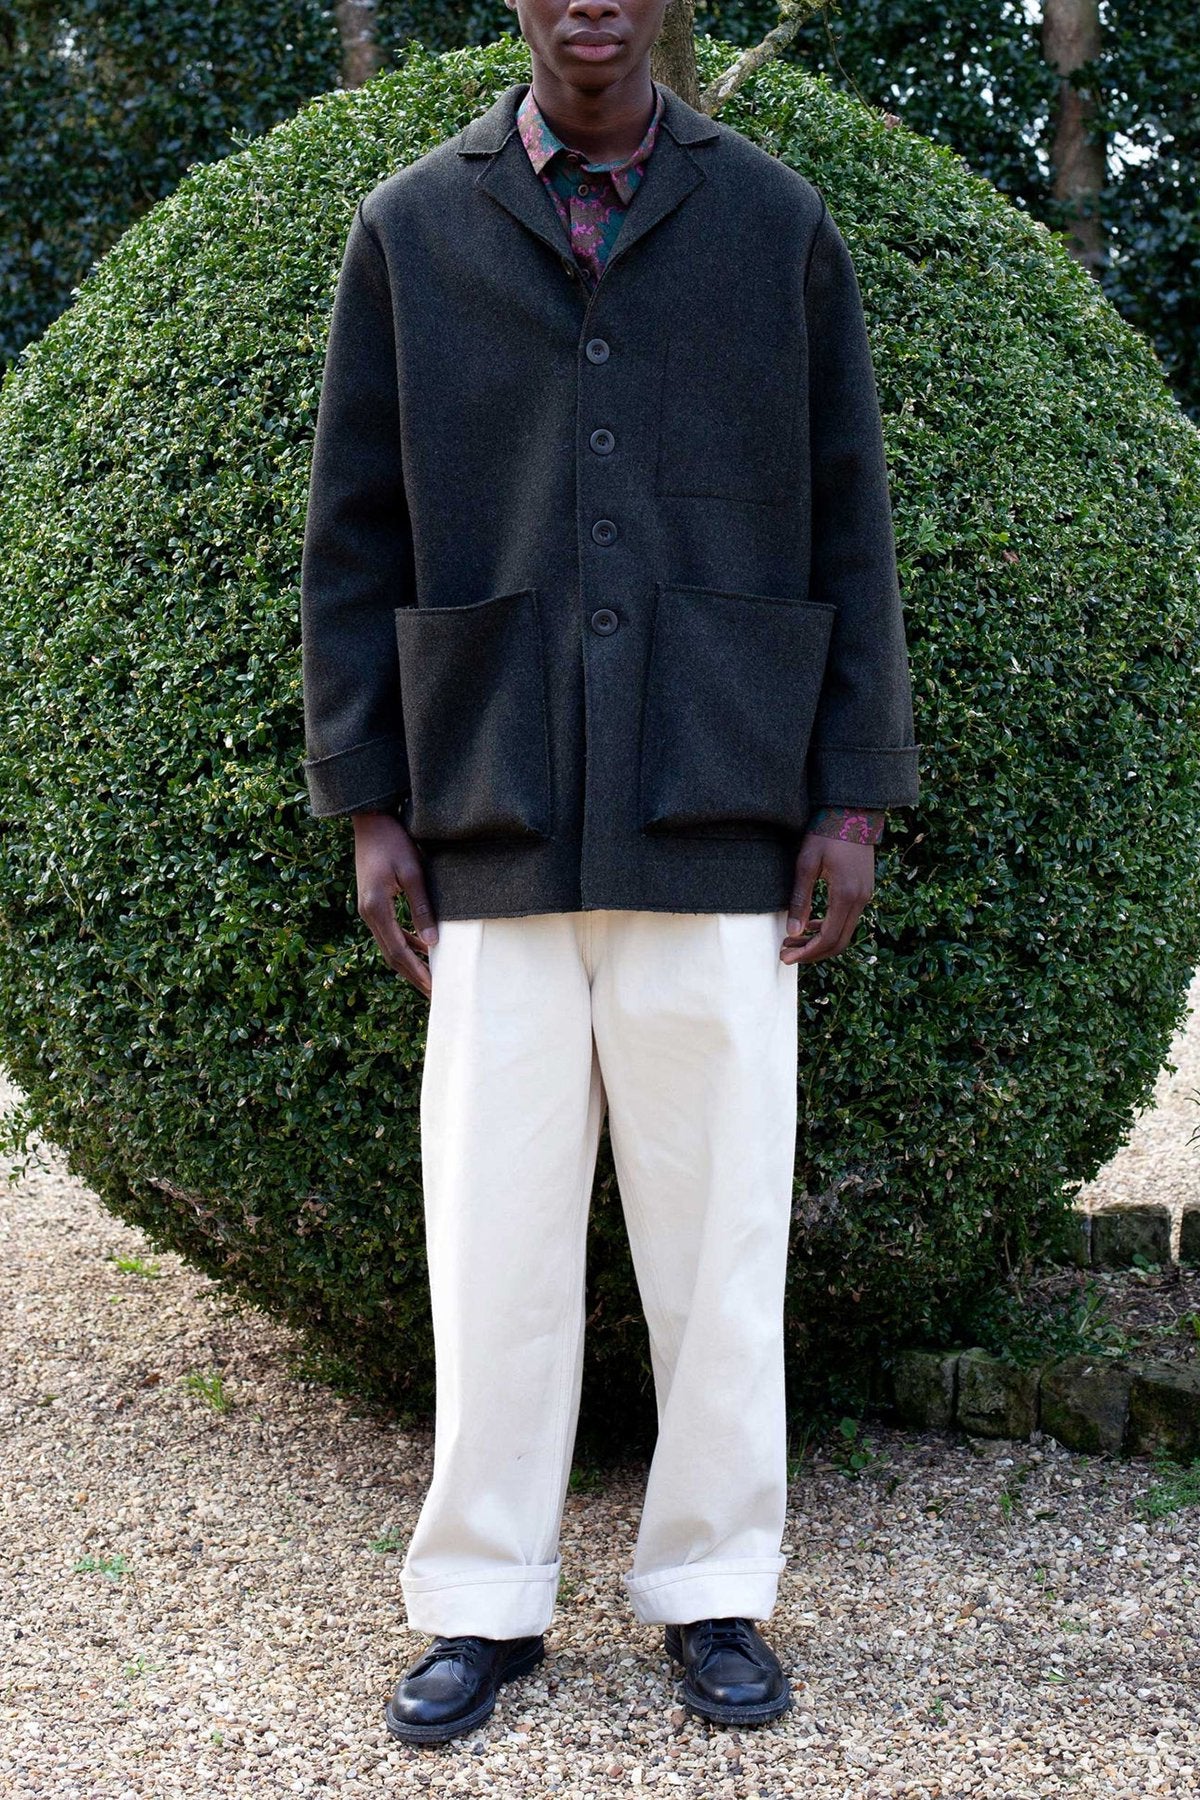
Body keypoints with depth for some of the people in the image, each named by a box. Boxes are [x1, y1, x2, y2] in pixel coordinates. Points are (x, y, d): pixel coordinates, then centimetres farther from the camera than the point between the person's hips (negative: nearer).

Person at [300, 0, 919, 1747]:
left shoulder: (777, 221, 7)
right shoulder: (409, 229, 8)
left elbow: (846, 521, 6)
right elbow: (357, 536, 8)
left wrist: (855, 799, -1)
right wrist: (370, 809, 1)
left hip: (716, 817, 0)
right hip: (500, 818, 1)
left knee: (719, 1220, 4)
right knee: (494, 1223, 3)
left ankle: (714, 1590, 18)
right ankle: (484, 1603, 16)